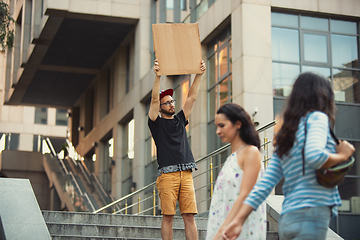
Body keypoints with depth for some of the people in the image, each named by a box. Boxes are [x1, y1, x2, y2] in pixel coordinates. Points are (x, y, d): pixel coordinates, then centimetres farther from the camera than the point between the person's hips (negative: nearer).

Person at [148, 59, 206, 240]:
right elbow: (154, 99, -4)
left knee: (189, 216, -2)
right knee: (168, 216, -6)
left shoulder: (180, 120, 22)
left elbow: (192, 97, 17)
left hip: (186, 174, 4)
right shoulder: (157, 123, 10)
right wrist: (158, 76, -15)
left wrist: (199, 74, 9)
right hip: (167, 174, -4)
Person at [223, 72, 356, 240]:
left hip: (288, 219, 8)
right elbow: (314, 156, -21)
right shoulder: (317, 117, -1)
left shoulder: (284, 137, 20)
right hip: (311, 212, -8)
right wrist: (342, 155, -3)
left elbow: (266, 182, 13)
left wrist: (239, 219, 9)